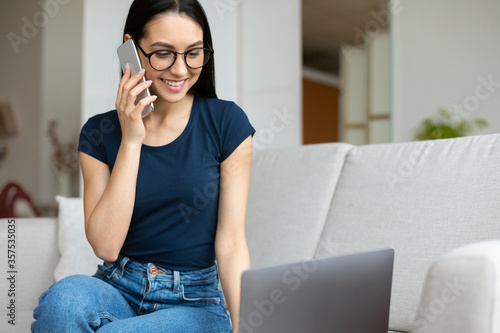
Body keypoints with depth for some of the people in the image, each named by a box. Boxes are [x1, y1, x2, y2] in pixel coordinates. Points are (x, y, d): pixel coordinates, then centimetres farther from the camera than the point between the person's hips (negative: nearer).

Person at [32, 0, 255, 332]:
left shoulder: (226, 122, -3)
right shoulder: (99, 132, 1)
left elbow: (231, 241, -5)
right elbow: (105, 245, -9)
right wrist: (131, 140, -12)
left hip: (194, 303, -2)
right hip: (117, 288, 3)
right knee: (65, 295, -31)